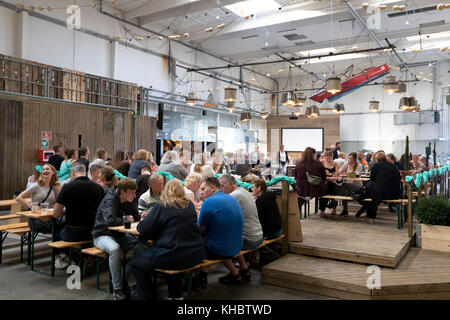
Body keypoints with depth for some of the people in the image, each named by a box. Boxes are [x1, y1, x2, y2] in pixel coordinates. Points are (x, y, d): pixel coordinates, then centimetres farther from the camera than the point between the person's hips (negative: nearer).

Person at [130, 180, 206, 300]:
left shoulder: (160, 208, -8)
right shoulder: (190, 205, 6)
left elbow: (144, 230, -8)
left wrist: (140, 224, 15)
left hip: (173, 258, -6)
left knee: (136, 263, 11)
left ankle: (149, 297, 14)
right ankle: (177, 295, 38)